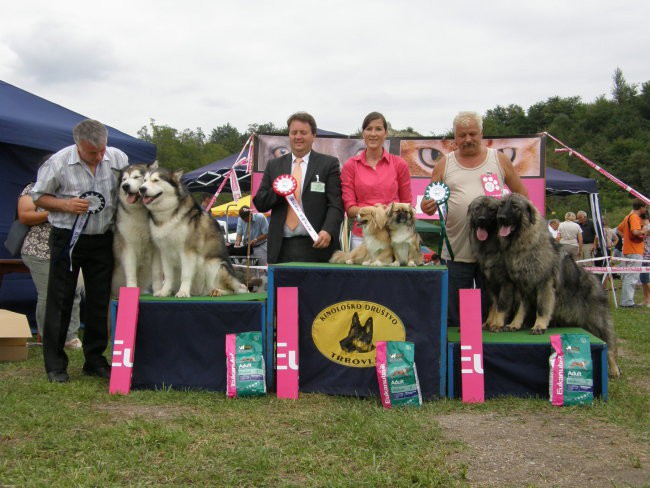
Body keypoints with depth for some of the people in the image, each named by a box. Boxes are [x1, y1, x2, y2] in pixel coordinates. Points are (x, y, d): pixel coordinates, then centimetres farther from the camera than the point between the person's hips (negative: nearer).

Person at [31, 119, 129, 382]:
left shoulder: (118, 159, -3)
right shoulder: (58, 163, -12)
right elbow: (38, 196, -2)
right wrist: (66, 205, -17)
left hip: (102, 239, 3)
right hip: (67, 239, -3)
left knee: (99, 302, 9)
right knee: (60, 301, 0)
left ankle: (95, 360, 21)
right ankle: (55, 365, 9)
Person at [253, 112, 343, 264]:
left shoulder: (329, 164, 5)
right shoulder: (274, 165, 15)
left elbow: (336, 205, -3)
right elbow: (259, 204, 12)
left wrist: (328, 231, -20)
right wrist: (277, 192, -9)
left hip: (315, 246, -3)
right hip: (281, 248, 3)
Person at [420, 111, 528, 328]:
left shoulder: (499, 160, 8)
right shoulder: (444, 165, 8)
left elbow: (521, 193, 13)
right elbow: (429, 201, 6)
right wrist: (427, 207, -16)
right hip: (457, 251, 0)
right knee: (453, 314, 5)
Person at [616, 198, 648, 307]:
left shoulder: (628, 217, 15)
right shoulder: (635, 217, -14)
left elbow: (618, 229, 24)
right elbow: (635, 232, -27)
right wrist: (644, 231, -9)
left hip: (627, 251, 10)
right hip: (634, 252, -10)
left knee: (627, 277, 14)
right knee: (632, 277, -9)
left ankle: (625, 301, 19)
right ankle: (628, 301, -10)